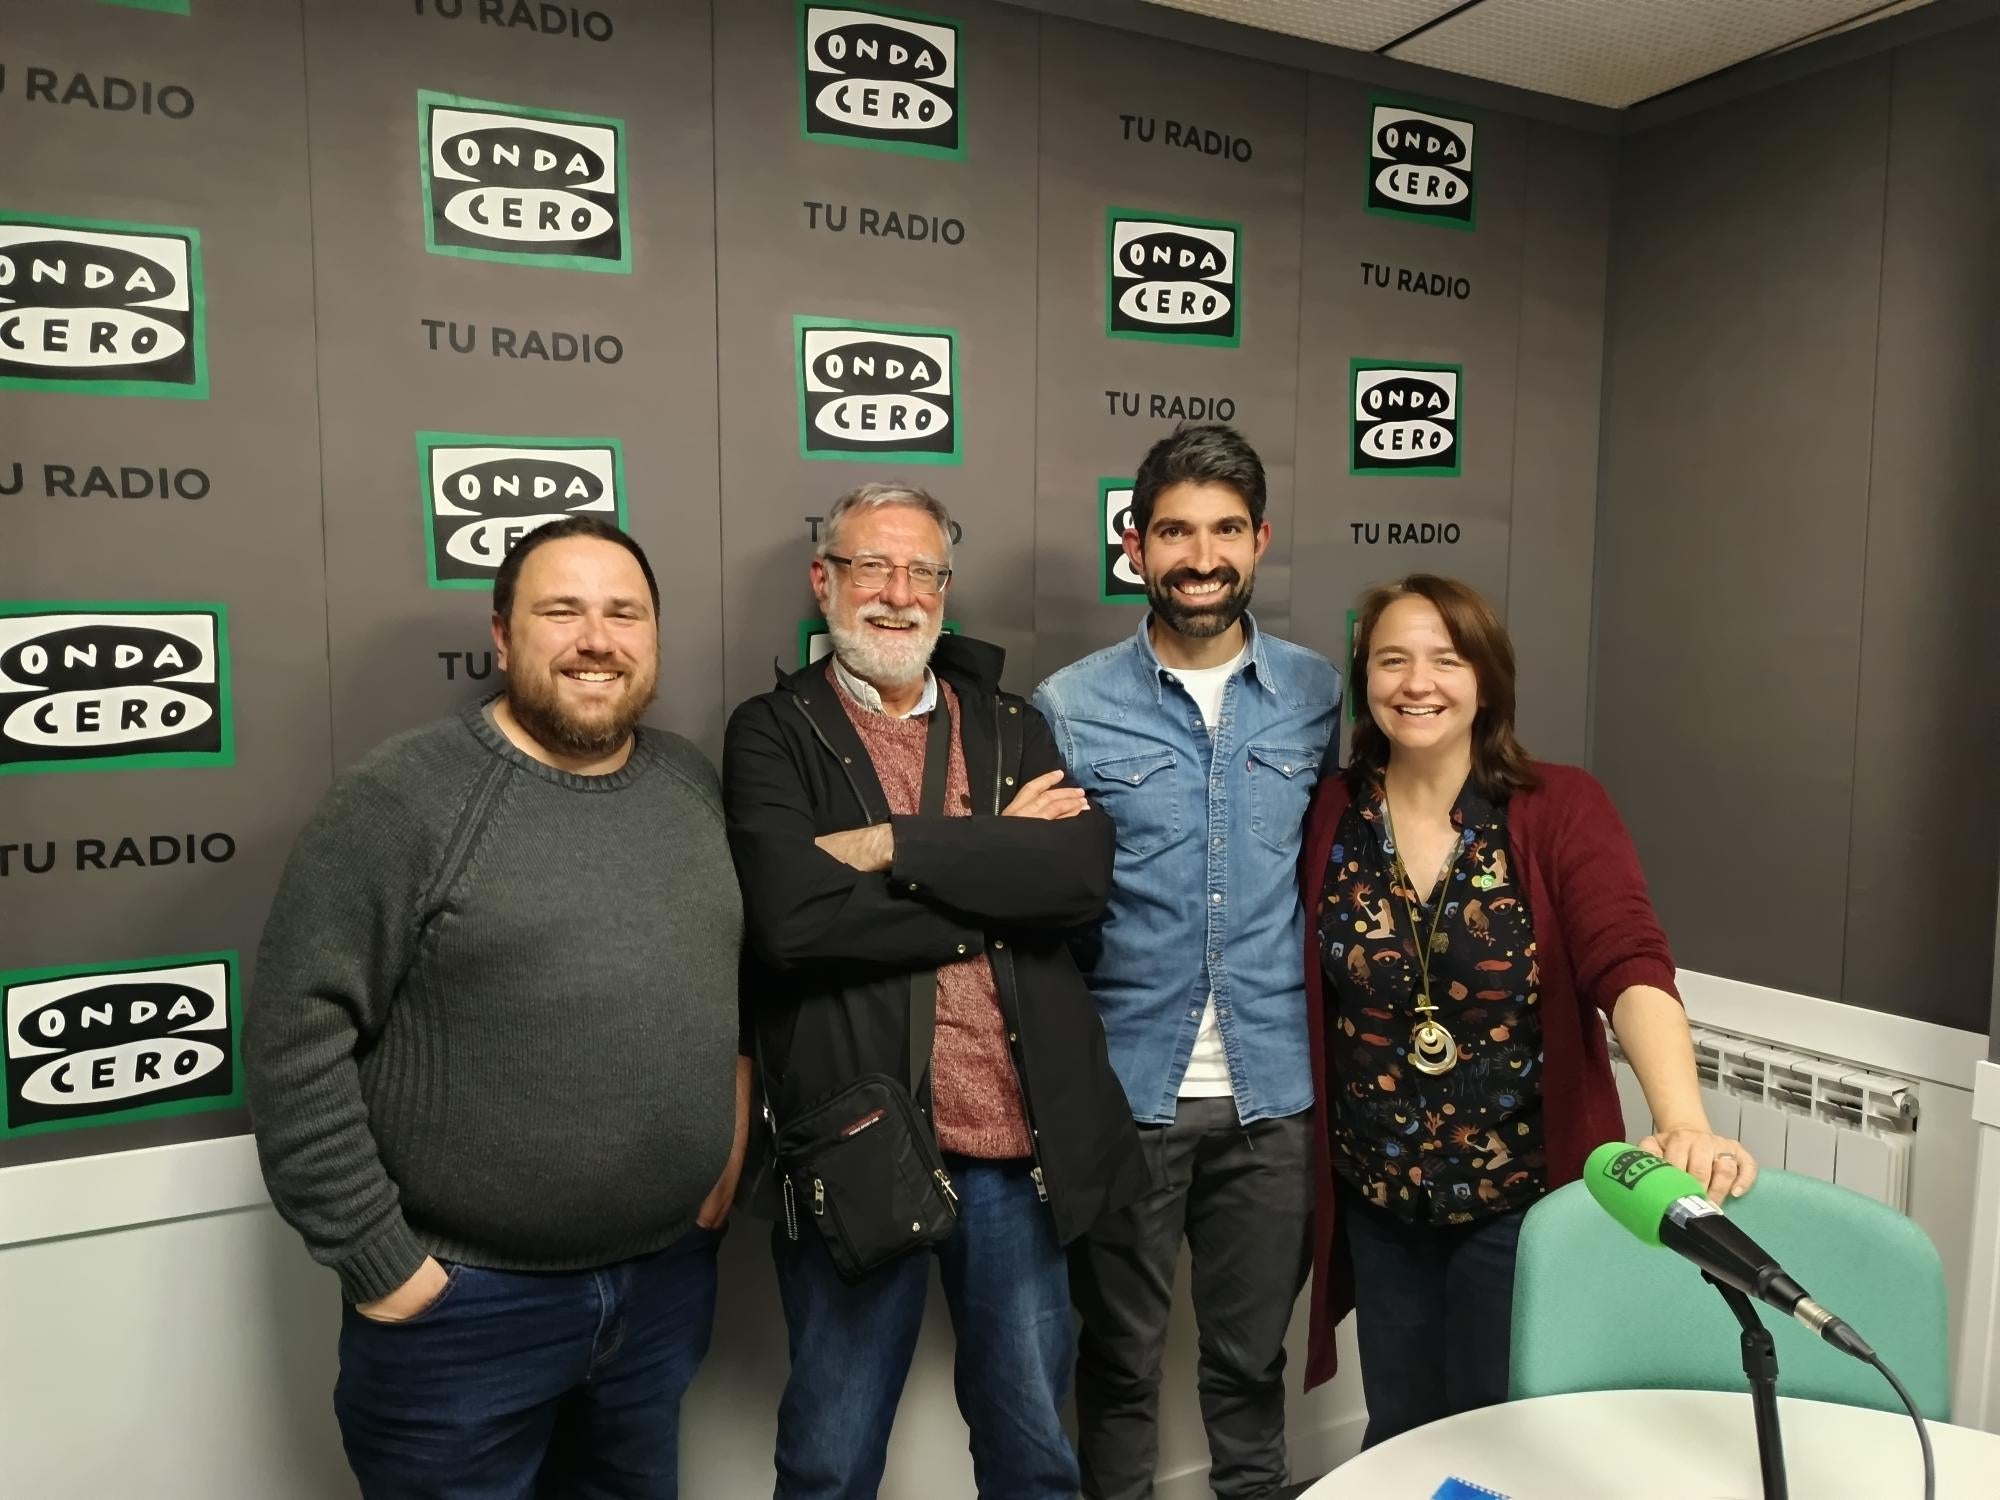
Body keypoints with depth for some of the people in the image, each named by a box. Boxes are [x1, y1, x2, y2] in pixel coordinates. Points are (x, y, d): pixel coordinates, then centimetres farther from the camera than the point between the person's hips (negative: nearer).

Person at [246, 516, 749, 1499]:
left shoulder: (694, 784, 3)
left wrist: (734, 1132, 6)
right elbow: (295, 1039, -16)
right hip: (467, 1303, -5)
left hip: (671, 1278, 5)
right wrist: (378, 1262, -14)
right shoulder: (403, 799, -15)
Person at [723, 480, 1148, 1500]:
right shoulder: (772, 733, -2)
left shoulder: (1012, 726, 8)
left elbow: (1085, 870, -10)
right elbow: (790, 916, -19)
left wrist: (895, 847, -16)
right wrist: (994, 867, -12)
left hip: (1020, 1147, 3)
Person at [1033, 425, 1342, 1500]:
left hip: (1275, 1092, 2)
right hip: (1124, 1089, -1)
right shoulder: (1070, 707, -4)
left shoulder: (1319, 696, 1)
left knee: (1252, 1359, 18)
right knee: (1121, 1359, 16)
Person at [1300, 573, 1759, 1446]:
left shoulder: (1561, 809, -12)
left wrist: (1685, 1125, -38)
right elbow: (1312, 995, 3)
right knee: (1398, 1436, 18)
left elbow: (1631, 968, -25)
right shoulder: (1330, 815, -5)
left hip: (1526, 1193, -2)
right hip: (1378, 1198, 2)